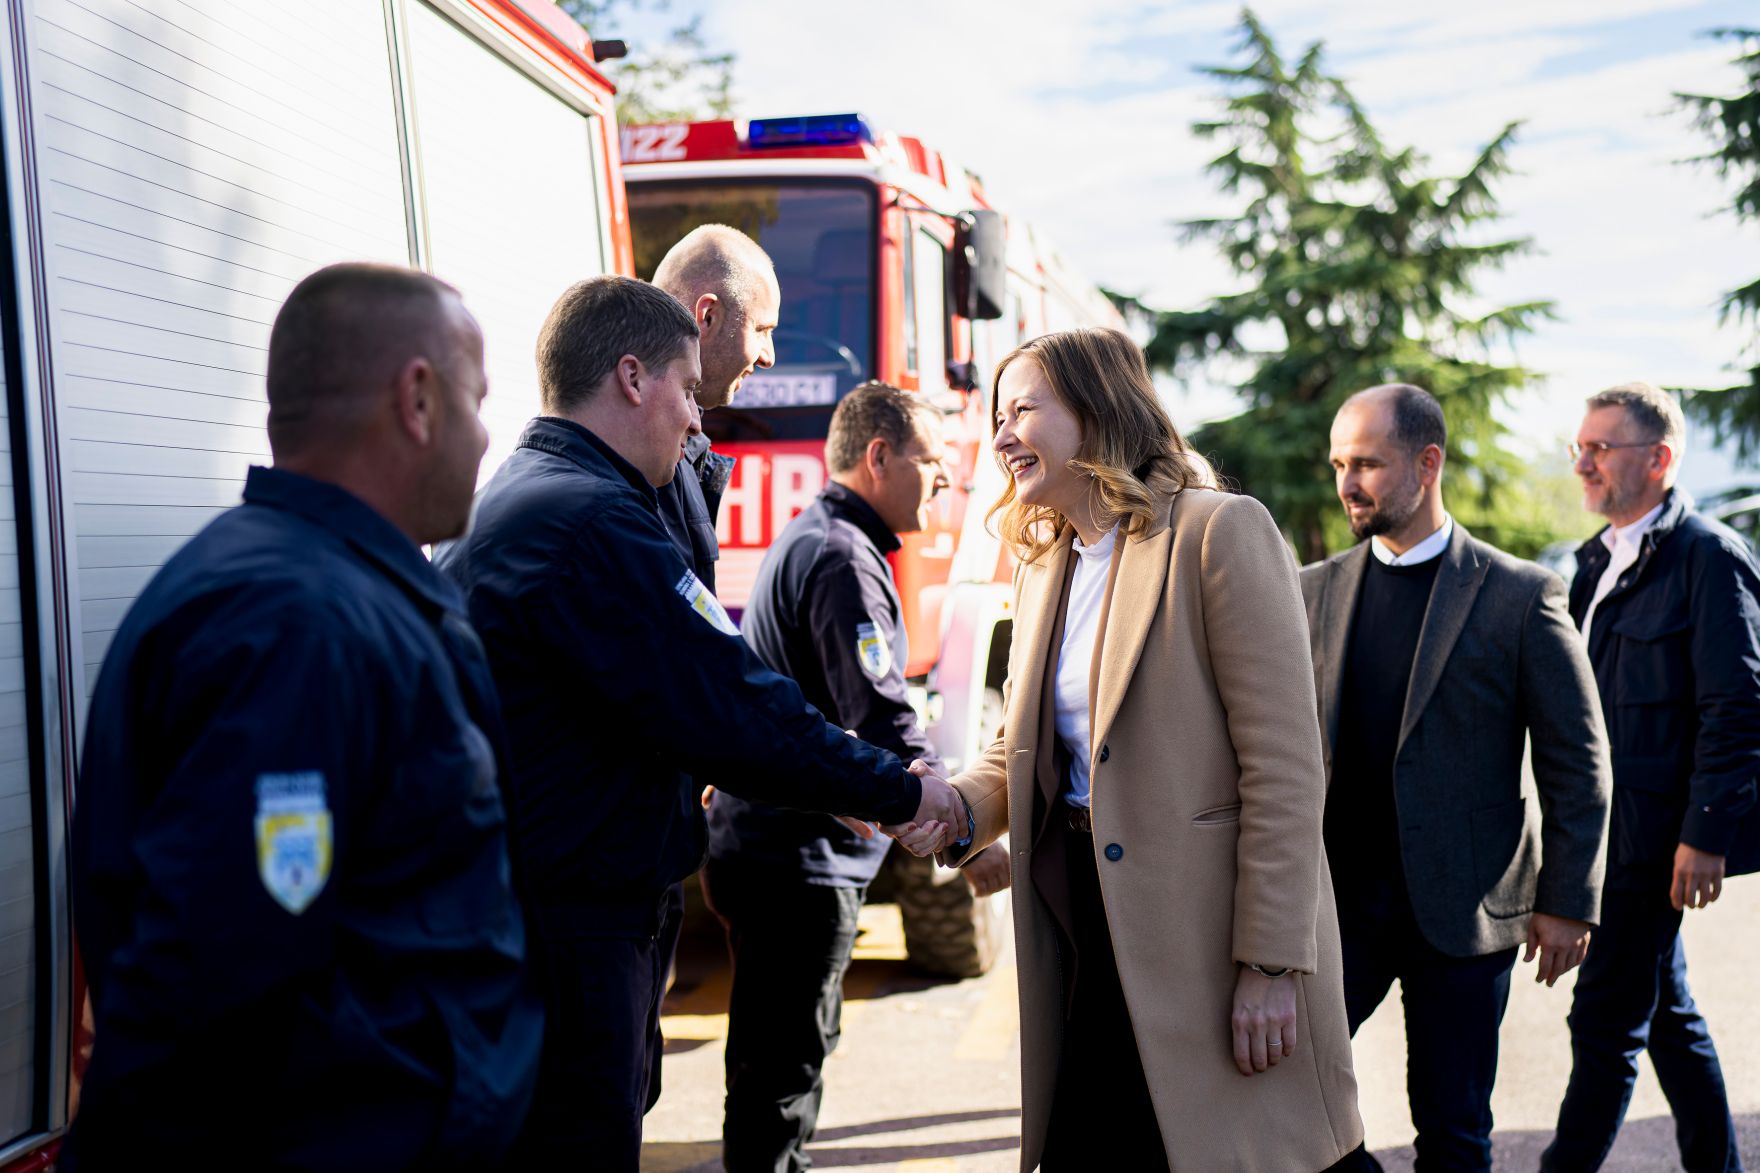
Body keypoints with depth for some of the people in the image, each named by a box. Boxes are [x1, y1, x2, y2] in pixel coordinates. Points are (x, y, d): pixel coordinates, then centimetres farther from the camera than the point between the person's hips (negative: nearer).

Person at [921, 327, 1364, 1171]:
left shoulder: (1221, 532, -9)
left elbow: (1282, 762, -13)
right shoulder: (1041, 566, 15)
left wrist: (1271, 964, -17)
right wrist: (956, 808, -4)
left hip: (1201, 936, -6)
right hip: (1081, 918, 7)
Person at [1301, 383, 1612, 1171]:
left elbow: (1578, 762, -1)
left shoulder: (1520, 595, -3)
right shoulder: (1315, 591, 8)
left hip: (1461, 905, -3)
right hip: (1336, 900, 3)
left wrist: (1567, 901, -5)